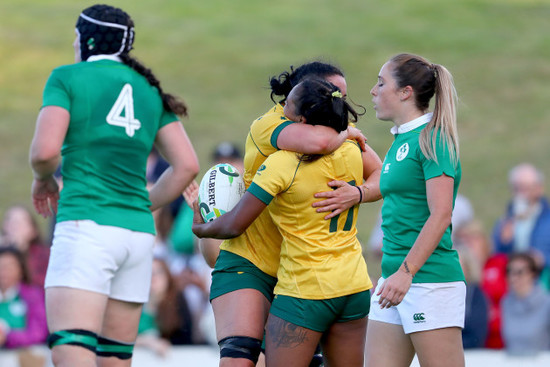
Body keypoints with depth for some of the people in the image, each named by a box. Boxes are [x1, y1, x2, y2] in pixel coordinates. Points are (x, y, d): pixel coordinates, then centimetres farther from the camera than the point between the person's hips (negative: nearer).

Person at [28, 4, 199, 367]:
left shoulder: (68, 78, 1)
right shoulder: (149, 90, 17)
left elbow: (45, 150, -12)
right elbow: (187, 166, 10)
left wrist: (44, 179, 10)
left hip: (85, 225, -6)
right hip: (138, 231, 6)